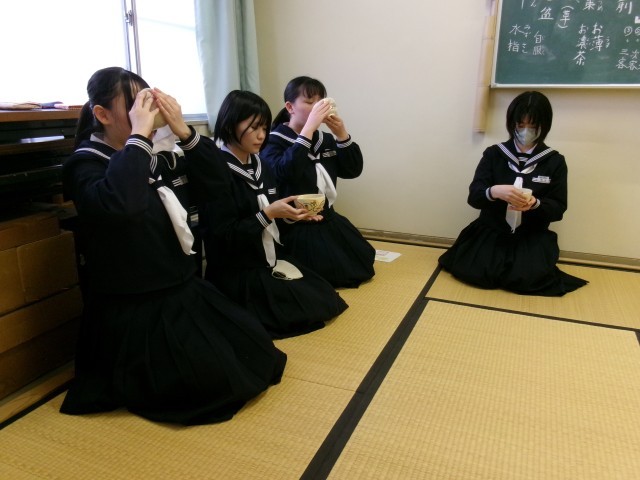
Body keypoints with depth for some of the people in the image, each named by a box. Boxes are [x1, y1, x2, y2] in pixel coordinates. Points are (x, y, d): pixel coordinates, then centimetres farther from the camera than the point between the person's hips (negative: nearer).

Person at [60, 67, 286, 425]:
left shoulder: (161, 155, 7)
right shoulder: (85, 165, -13)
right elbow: (120, 205, -37)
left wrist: (185, 132, -10)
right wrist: (139, 134, -28)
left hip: (184, 291, 7)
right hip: (133, 309, -7)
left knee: (257, 351, 4)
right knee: (217, 379, -16)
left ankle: (153, 370, 20)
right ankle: (124, 380, 9)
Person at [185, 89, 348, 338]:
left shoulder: (259, 164, 8)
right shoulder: (214, 170, -16)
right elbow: (225, 236, -19)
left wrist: (291, 214, -6)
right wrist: (268, 214, -23)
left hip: (271, 260, 8)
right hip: (238, 274, -8)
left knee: (326, 298, -1)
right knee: (314, 306, -11)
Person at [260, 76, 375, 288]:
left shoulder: (325, 140, 7)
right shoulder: (274, 142, -13)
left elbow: (353, 170, 1)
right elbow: (285, 173, -33)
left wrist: (342, 134, -13)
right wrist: (309, 128, -35)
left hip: (328, 219, 8)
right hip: (297, 226, -7)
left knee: (363, 265, 14)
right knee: (338, 274, -13)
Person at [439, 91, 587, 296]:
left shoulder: (555, 161, 4)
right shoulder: (493, 153, 3)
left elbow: (558, 209, 1)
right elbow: (473, 196, -5)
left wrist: (535, 204, -23)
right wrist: (494, 192, -29)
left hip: (532, 236, 0)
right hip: (491, 231, 0)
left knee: (526, 277, -27)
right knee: (473, 271, -24)